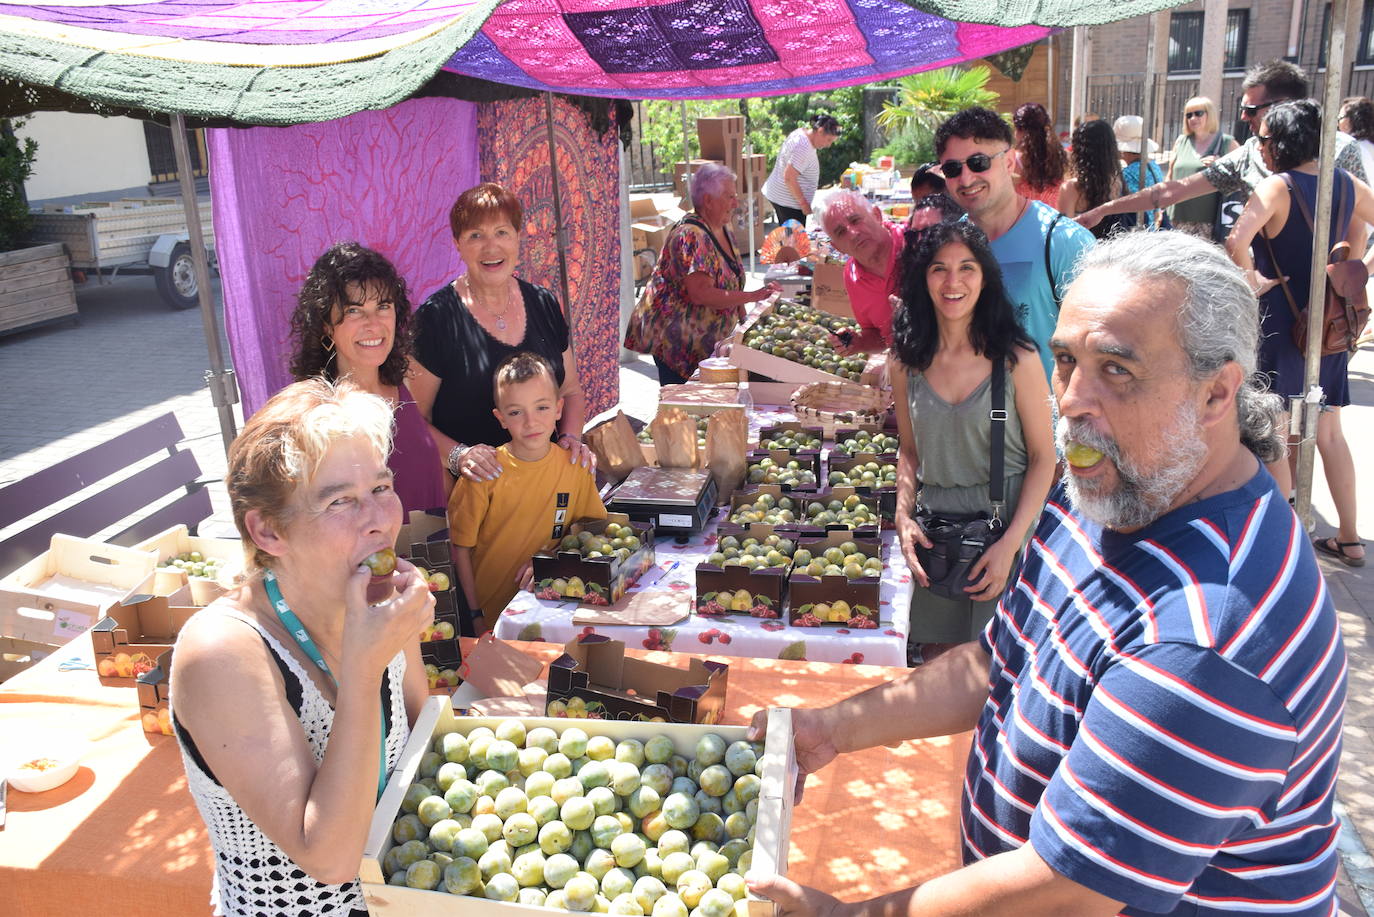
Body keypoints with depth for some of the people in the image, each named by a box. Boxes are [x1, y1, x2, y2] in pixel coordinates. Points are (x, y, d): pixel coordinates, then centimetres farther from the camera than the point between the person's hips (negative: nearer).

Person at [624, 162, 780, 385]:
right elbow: (700, 294, -30)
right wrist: (753, 296, -26)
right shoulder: (692, 237, -20)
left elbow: (730, 284, 19)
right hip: (676, 341, -9)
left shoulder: (724, 232, 10)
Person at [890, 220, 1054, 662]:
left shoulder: (1016, 359, -11)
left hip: (1007, 525, -2)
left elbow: (1043, 458, -7)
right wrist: (904, 518, -3)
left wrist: (1009, 543, -13)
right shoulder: (906, 363, -1)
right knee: (935, 658, 13)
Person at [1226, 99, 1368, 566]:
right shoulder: (1348, 184, 4)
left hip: (1281, 322, -6)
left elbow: (1236, 241, -32)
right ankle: (1349, 538, 25)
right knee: (1329, 430, 17)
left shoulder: (1277, 187, -16)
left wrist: (1251, 280, -16)